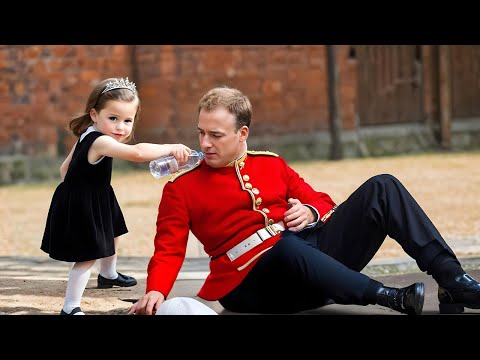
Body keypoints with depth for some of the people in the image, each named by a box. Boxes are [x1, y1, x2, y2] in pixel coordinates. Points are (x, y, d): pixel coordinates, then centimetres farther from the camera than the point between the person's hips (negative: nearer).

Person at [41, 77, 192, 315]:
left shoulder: (88, 137, 1)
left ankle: (108, 275, 59)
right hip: (82, 207, -11)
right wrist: (171, 149, -40)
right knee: (89, 255, -10)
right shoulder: (100, 142, -32)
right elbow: (137, 153, -46)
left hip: (95, 202, 11)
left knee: (111, 236, 32)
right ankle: (70, 308, -7)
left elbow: (65, 168, 12)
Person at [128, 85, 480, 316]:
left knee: (381, 187, -8)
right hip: (254, 280, -5)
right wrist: (156, 291, -22)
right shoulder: (181, 188, 6)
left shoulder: (272, 165, 18)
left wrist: (311, 212, -1)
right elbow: (169, 250, -2)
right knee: (287, 245, -42)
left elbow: (323, 202, 24)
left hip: (316, 260, 5)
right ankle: (392, 298, -37)